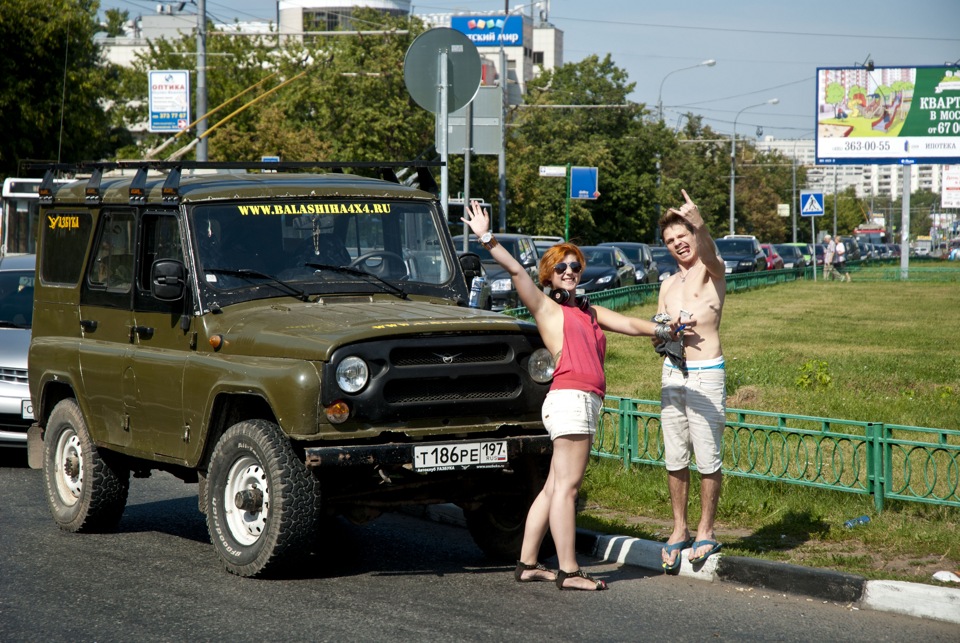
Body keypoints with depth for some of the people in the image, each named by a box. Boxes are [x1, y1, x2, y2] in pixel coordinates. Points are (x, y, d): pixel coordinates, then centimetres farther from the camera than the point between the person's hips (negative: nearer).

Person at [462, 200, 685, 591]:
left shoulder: (589, 312, 24)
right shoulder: (546, 307, 5)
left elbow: (627, 323, 18)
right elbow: (515, 271, -5)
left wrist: (661, 330, 8)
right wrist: (487, 239, -11)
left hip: (586, 401, 8)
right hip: (570, 397, -8)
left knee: (554, 487, 9)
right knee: (566, 486, -9)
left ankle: (527, 564, 12)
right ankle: (568, 571, -11)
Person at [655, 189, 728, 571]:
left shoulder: (711, 270, -2)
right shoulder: (669, 285, 18)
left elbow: (708, 254, -28)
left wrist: (700, 225, -48)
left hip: (707, 374, -6)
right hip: (672, 373, 6)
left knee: (707, 459, -4)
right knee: (675, 459, 9)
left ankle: (706, 533, 5)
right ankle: (679, 530, 18)